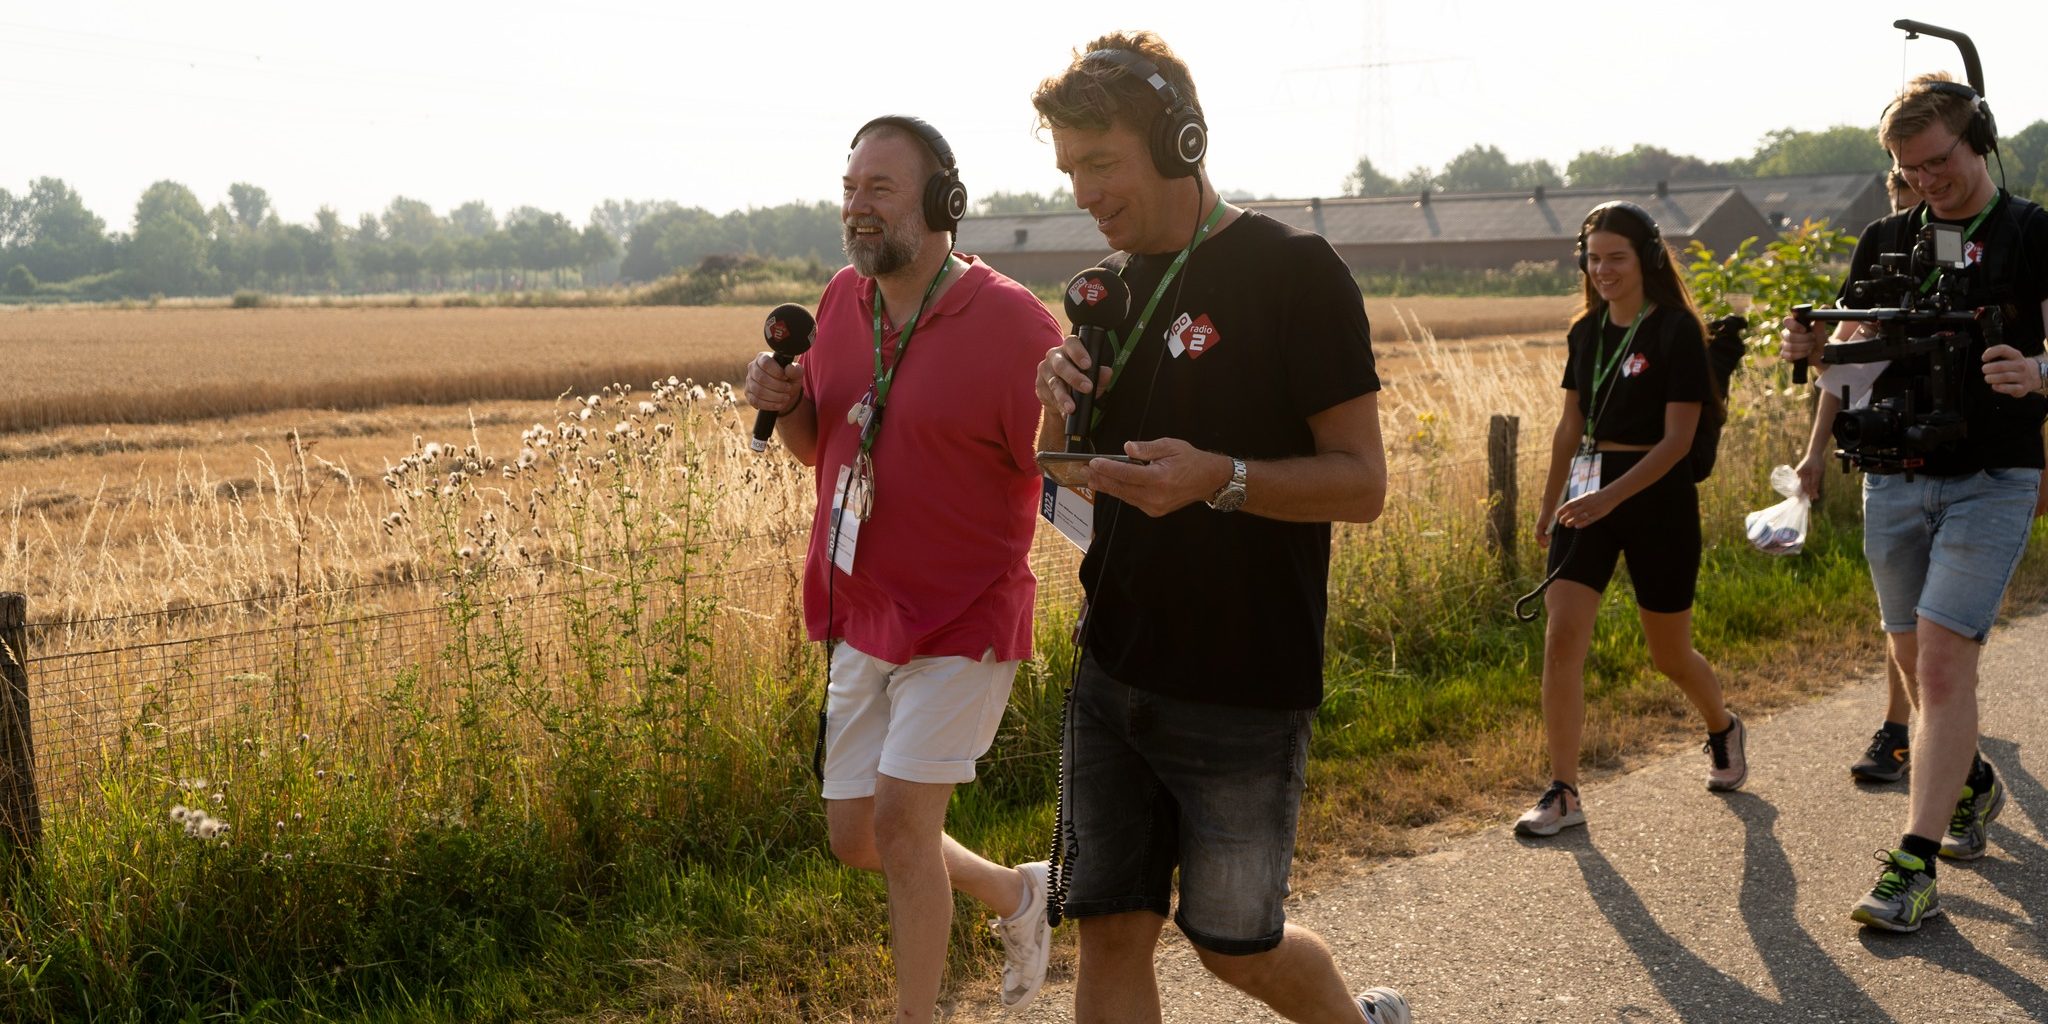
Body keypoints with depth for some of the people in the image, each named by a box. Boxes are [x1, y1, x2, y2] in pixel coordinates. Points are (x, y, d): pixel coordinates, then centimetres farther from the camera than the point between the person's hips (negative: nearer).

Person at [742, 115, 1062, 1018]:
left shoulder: (1009, 322, -16)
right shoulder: (844, 300, 4)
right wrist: (782, 402, -5)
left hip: (962, 622, -7)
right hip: (863, 617, 7)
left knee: (900, 816, -12)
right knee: (854, 837, 12)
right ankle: (1015, 893, 38)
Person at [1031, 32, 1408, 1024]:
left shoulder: (1291, 271, -11)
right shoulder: (1118, 284, 9)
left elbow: (1362, 482, -13)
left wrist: (1220, 478, -30)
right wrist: (1062, 398, -6)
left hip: (1242, 687, -6)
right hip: (1114, 669, 6)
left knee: (1232, 942, 9)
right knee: (1111, 933, 6)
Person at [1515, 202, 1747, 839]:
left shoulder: (1676, 330, -11)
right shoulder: (1586, 331, 7)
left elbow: (1677, 439, -16)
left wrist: (1611, 496, -26)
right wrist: (1550, 501, 20)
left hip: (1656, 495, -5)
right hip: (1588, 493, 5)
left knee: (1669, 654, 11)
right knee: (1562, 638, -9)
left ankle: (1722, 730, 44)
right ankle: (1563, 794, -3)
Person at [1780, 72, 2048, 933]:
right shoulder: (1885, 241, 11)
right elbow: (1851, 353, 16)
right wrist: (1813, 348, -7)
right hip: (1894, 477, 5)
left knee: (1944, 660, -13)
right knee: (1914, 660, 14)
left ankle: (1914, 866, -12)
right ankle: (1972, 784, 41)